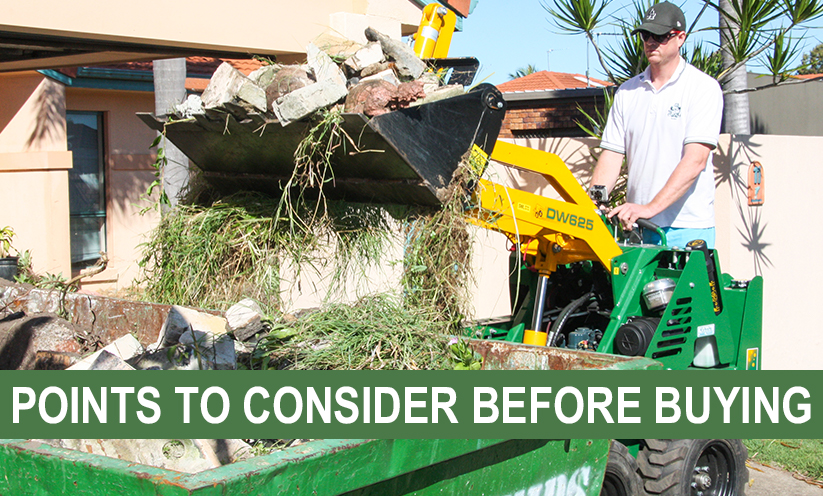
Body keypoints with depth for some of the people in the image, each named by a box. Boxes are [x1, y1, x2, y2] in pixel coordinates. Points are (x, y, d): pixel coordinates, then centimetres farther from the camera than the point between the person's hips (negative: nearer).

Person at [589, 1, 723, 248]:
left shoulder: (703, 87, -4)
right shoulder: (627, 92, 12)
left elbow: (695, 160, -15)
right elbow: (612, 154, 8)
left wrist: (651, 207, -25)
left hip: (687, 228, -4)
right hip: (637, 226, 4)